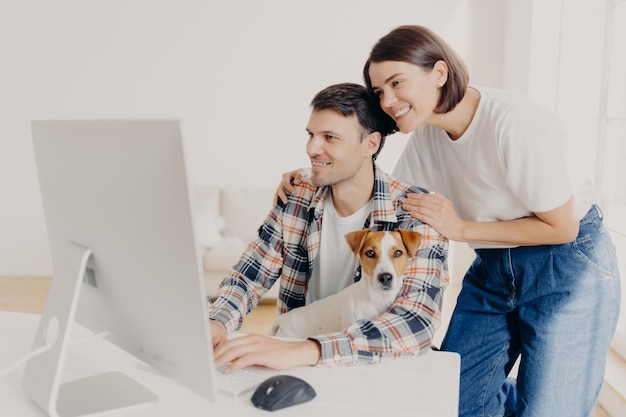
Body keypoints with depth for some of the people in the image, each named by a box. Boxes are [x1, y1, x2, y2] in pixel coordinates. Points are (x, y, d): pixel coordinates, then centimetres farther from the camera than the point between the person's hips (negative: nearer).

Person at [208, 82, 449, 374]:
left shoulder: (416, 214, -16)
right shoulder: (295, 200, -3)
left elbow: (418, 322, -29)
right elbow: (247, 277, 1)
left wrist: (304, 350, -42)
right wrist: (216, 322, -22)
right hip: (298, 367, 4)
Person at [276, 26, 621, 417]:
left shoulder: (513, 122, -27)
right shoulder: (426, 132, -5)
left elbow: (562, 227, -19)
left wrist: (461, 228, -22)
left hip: (568, 266, -6)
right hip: (492, 267, 6)